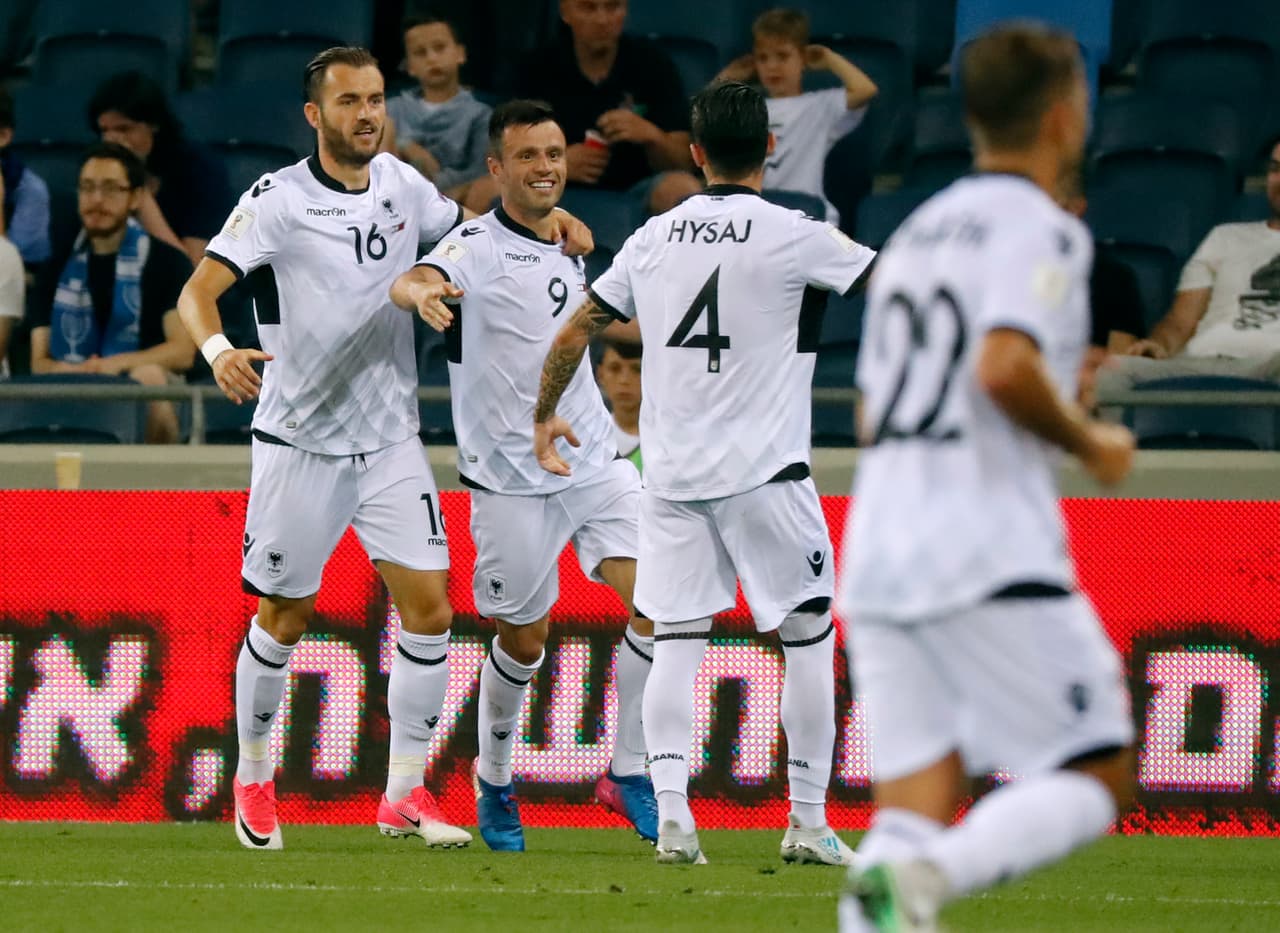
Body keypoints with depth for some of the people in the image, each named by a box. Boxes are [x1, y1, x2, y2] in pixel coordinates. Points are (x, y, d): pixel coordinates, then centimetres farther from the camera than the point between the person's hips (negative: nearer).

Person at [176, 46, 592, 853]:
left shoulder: (402, 185, 4)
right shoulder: (279, 201, -11)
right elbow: (199, 289, -17)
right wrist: (219, 349, -39)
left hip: (391, 438, 4)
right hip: (301, 444, -4)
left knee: (431, 610, -6)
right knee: (283, 620, 5)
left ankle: (406, 792, 3)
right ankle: (254, 780, 25)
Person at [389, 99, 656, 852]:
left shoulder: (567, 249, 11)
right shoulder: (478, 248, -10)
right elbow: (413, 282, -32)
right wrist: (421, 291, -54)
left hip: (596, 464, 5)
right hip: (513, 481, -5)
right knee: (523, 641, 4)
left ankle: (630, 773, -2)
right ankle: (494, 785, 28)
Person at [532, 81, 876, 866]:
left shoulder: (654, 239, 6)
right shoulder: (792, 237, -8)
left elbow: (573, 334, 14)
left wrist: (545, 417, 29)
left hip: (671, 475, 4)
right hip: (764, 475, -4)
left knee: (677, 640, 6)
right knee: (809, 636, 6)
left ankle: (671, 815, -7)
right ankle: (809, 823, 6)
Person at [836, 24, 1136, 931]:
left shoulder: (915, 233, 21)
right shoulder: (1039, 228, -4)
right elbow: (1006, 369, -21)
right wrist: (1091, 443, -4)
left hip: (875, 556, 7)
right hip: (995, 561, -7)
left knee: (916, 797, 3)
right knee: (1097, 777, -1)